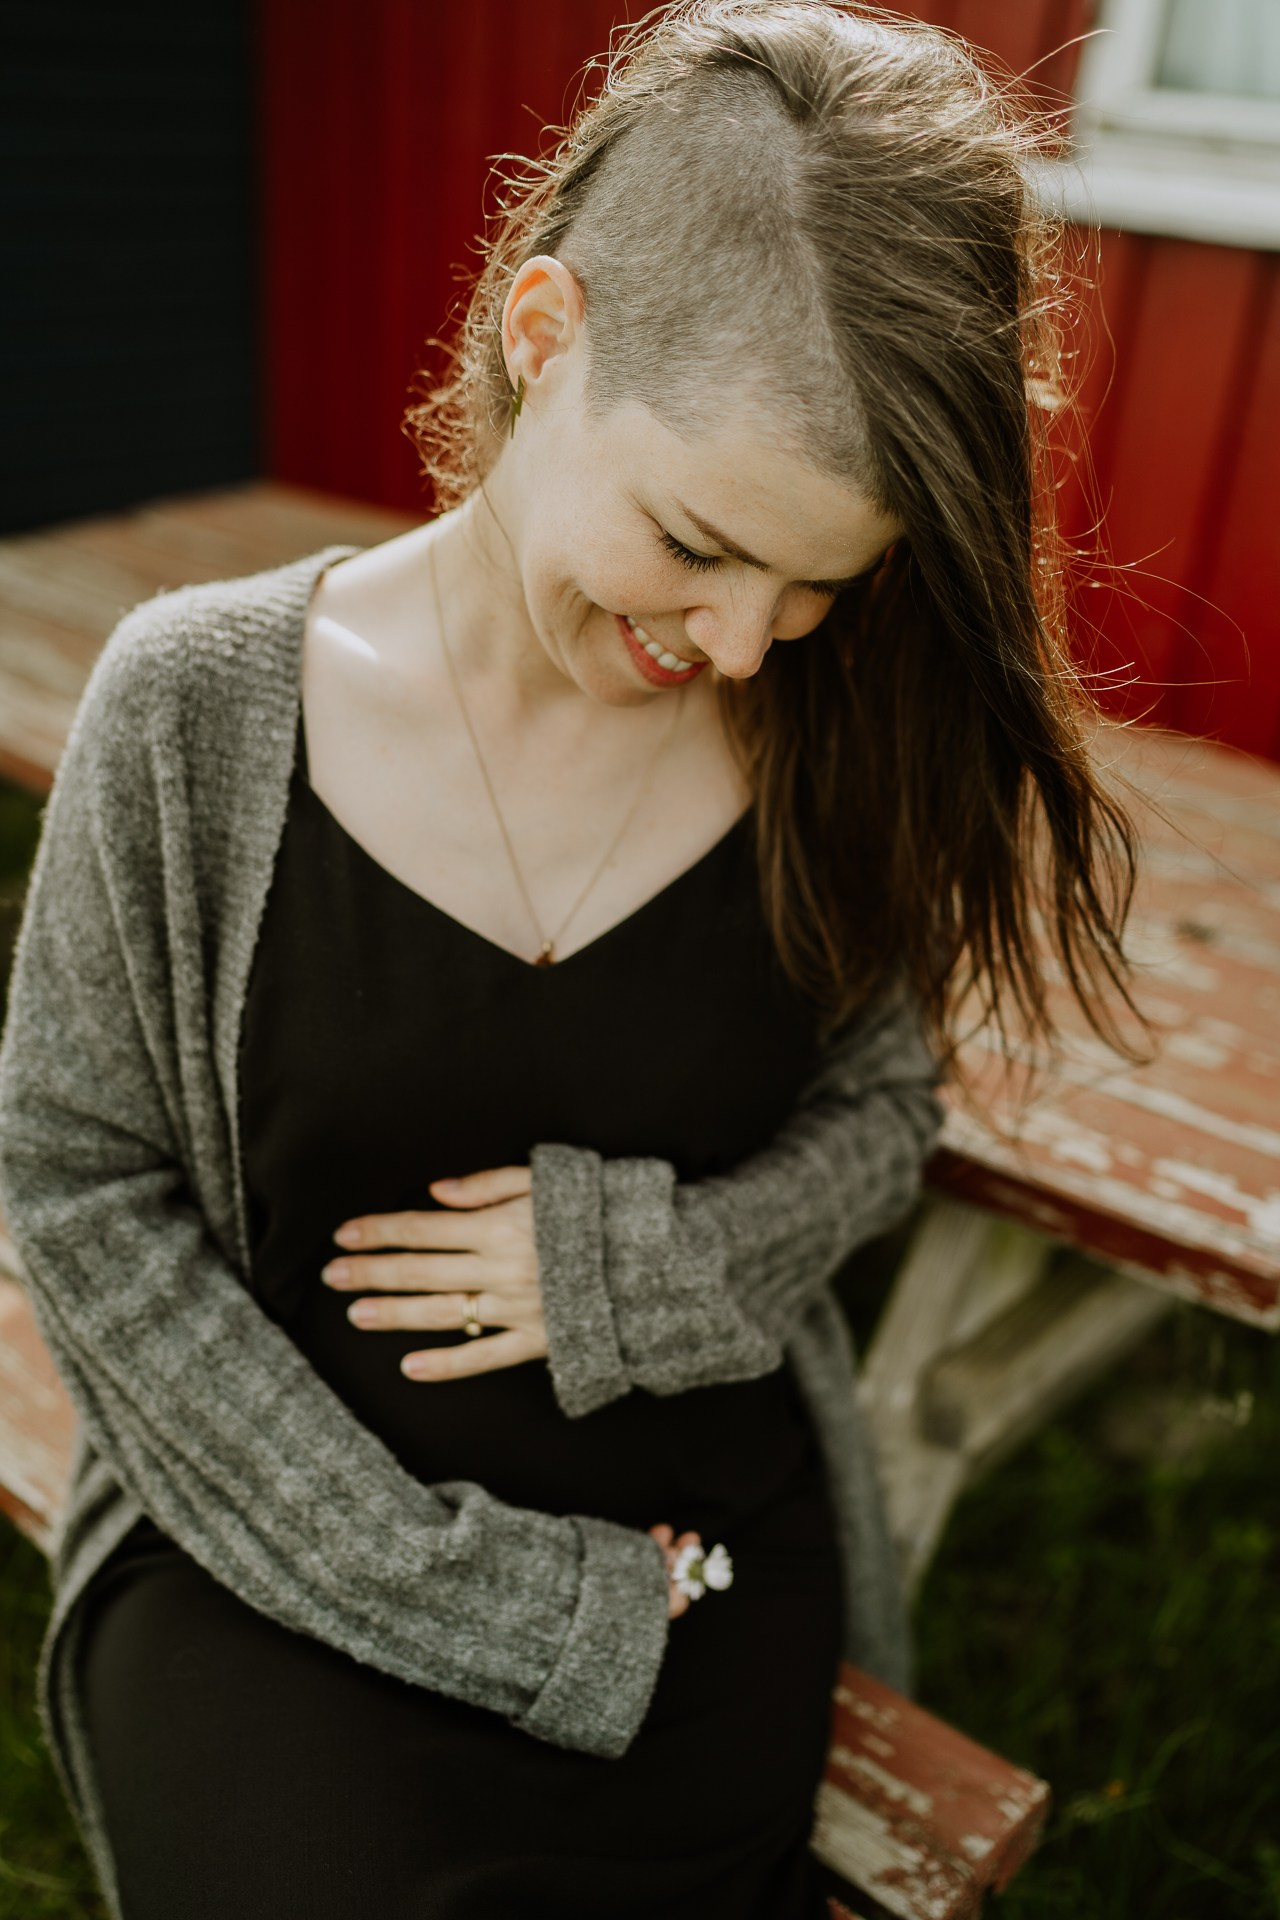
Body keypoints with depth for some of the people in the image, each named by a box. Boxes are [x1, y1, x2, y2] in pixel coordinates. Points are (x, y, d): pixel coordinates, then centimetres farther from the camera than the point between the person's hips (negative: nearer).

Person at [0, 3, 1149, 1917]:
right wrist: (455, 1585, -11)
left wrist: (644, 1263, -14)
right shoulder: (200, 705, -12)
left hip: (704, 1531, 2)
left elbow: (879, 1110, 6)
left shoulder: (828, 738, -7)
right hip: (280, 1532, -1)